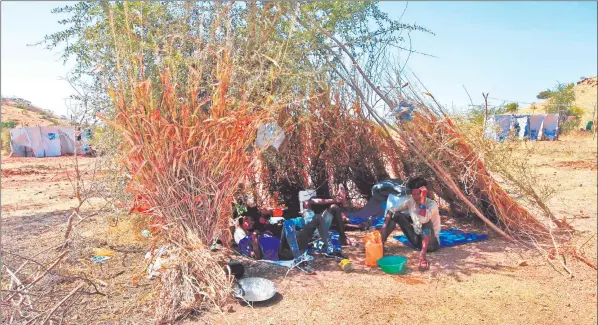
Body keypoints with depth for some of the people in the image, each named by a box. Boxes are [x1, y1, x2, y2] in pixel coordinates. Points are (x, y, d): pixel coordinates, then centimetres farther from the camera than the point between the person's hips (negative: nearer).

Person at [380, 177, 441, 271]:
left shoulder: (432, 204, -21)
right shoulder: (410, 202, -5)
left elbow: (423, 219, -42)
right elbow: (392, 210, -1)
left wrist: (423, 200, -37)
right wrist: (384, 226, -13)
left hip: (431, 241, -5)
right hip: (417, 239, 5)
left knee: (426, 222, -36)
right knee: (396, 215, -8)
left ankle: (422, 256, -45)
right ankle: (381, 243, -12)